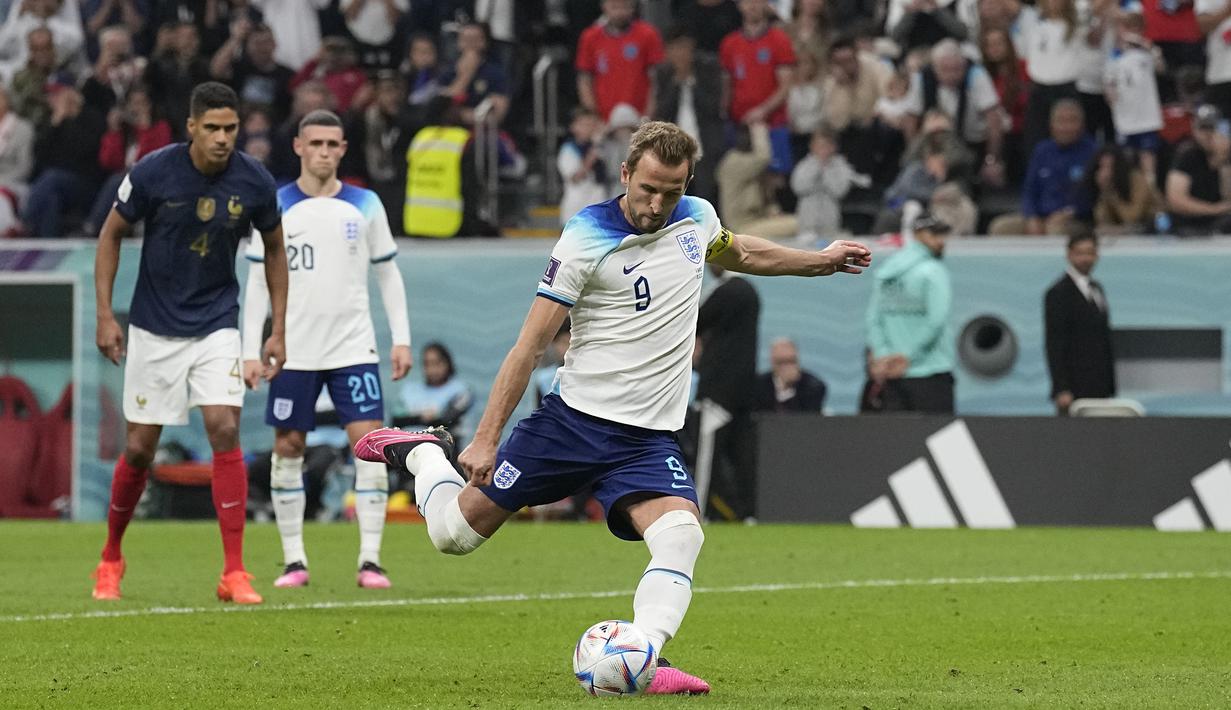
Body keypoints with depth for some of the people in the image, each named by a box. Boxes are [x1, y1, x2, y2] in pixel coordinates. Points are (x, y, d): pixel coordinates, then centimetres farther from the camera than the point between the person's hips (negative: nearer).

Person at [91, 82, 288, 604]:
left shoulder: (255, 183, -9)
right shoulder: (153, 173, -15)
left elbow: (274, 251, 7)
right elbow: (112, 234, 0)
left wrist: (278, 331, 6)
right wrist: (105, 315, -5)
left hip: (216, 325, 1)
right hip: (154, 329, -1)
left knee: (225, 431, -15)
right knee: (140, 448, 2)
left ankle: (234, 574, -12)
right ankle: (111, 560, 25)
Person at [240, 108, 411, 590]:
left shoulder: (365, 206, 4)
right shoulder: (274, 207, 1)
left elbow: (388, 274, 11)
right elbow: (257, 281, 4)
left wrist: (401, 338, 3)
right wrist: (251, 351, -2)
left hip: (353, 349, 0)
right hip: (294, 351, 0)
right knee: (287, 447, 2)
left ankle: (370, 560, -8)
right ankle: (293, 560, 11)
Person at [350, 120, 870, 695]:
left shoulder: (697, 218, 4)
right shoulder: (586, 241, -13)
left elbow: (739, 253, 32)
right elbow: (530, 346, -11)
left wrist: (820, 260, 35)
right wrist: (486, 439, -14)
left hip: (650, 437, 3)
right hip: (574, 417, -3)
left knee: (681, 536, -26)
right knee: (454, 532, 1)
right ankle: (423, 454, 31)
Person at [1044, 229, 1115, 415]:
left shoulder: (1096, 289, 18)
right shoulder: (1059, 293, -7)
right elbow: (1054, 345, -11)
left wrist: (1110, 387, 16)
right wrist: (1062, 390, -17)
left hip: (1099, 388, 7)